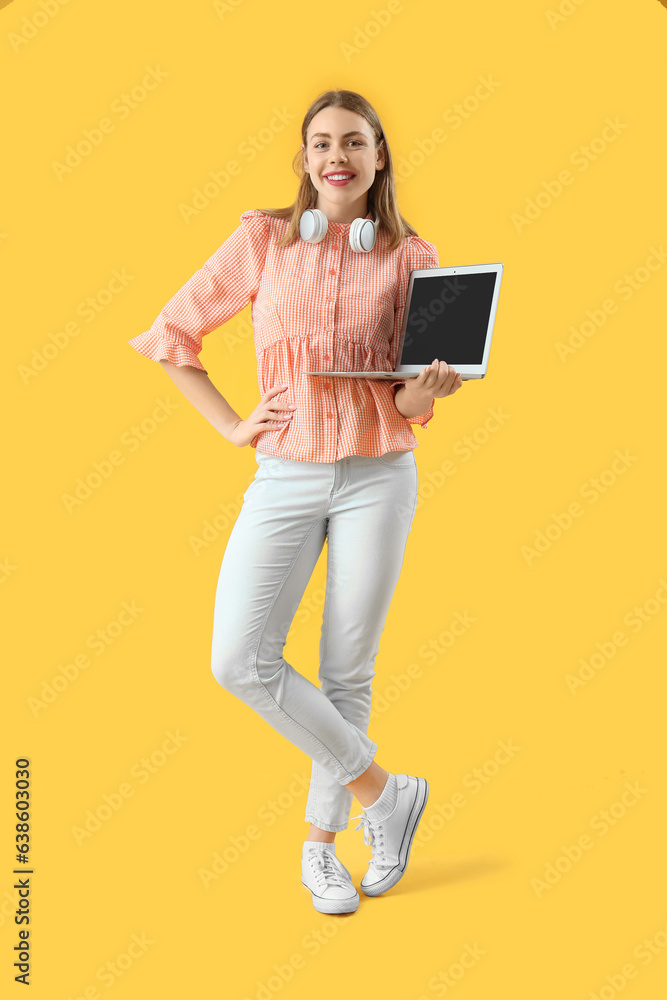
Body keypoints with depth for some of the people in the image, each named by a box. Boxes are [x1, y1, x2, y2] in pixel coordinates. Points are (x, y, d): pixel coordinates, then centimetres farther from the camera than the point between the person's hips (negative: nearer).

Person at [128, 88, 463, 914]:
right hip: (285, 476, 1)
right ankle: (386, 792, 8)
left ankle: (321, 845, 25)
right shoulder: (264, 239, 3)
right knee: (240, 660, -10)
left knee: (347, 671, 5)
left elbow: (413, 397, 7)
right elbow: (173, 334, 8)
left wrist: (424, 392, -17)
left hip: (377, 475, 0)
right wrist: (230, 426, 0)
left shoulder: (410, 256, 4)